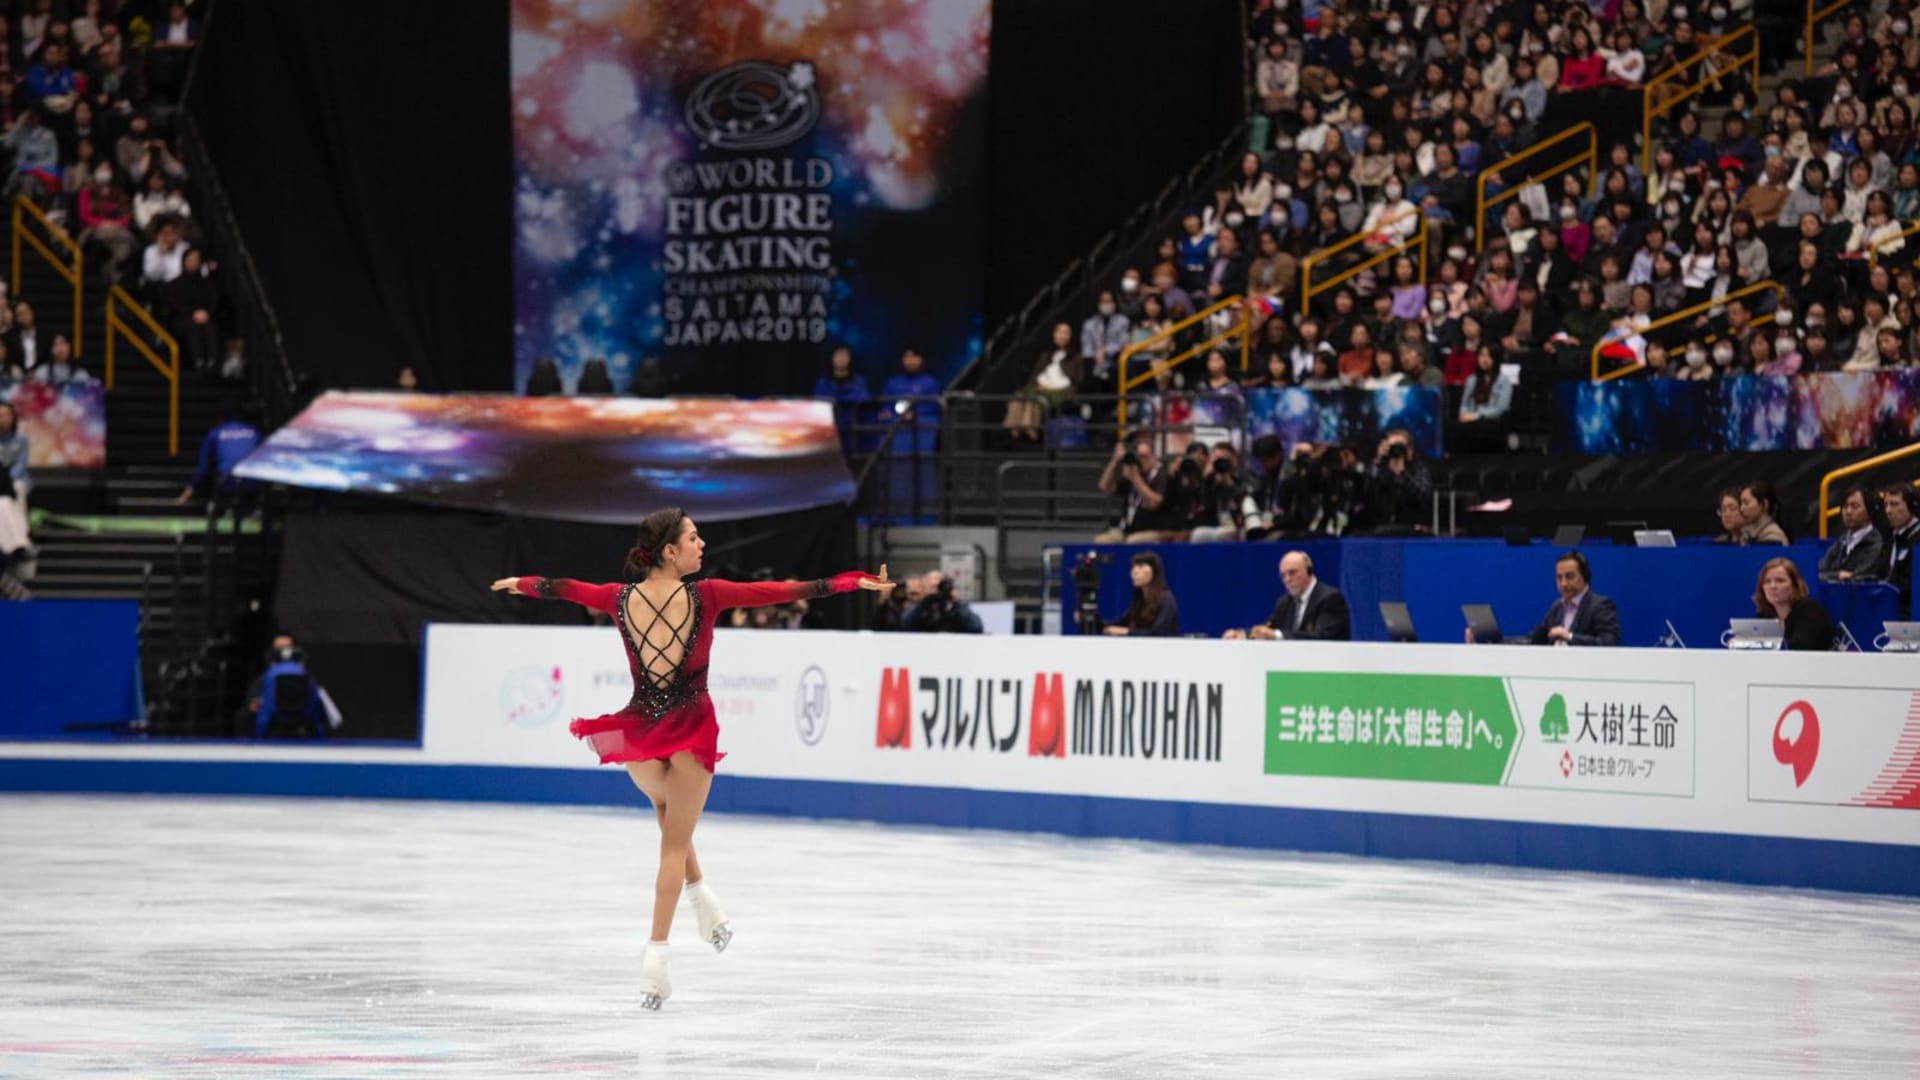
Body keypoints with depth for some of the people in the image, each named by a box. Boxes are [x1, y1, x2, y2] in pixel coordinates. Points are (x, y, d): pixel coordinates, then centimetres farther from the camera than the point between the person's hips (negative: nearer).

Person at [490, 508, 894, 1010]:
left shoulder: (621, 598, -2)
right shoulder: (705, 595, -11)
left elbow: (564, 588, 16)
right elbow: (781, 591, -10)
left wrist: (519, 583, 36)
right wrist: (855, 582, -6)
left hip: (639, 731, 3)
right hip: (690, 730, -3)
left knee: (668, 814, 34)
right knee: (674, 843, 6)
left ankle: (701, 895, 24)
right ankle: (656, 955, -2)